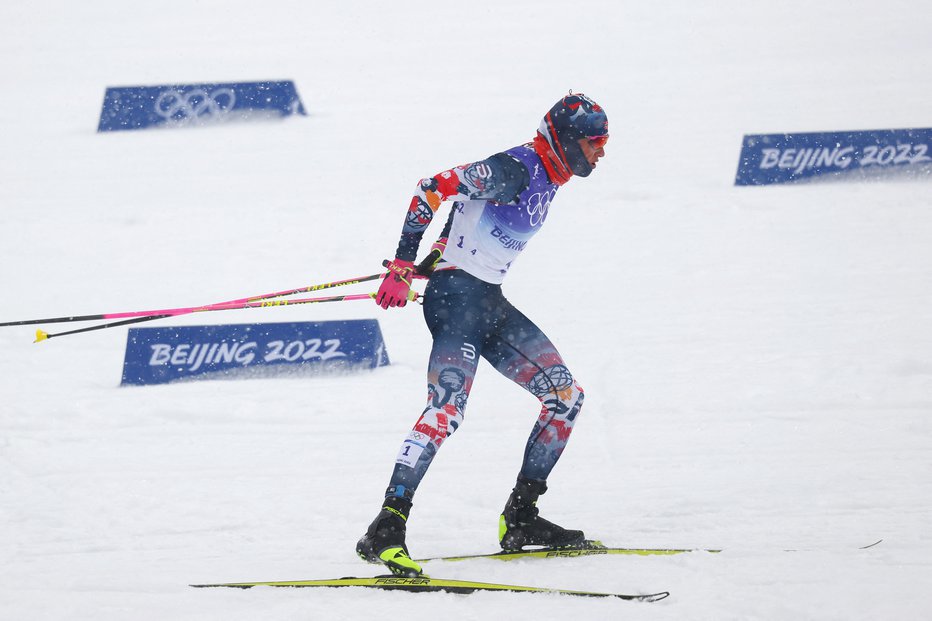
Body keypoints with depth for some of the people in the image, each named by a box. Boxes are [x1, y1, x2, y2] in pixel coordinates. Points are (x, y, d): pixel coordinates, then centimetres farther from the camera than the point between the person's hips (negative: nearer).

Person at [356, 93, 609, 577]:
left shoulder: (548, 177, 11)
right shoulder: (513, 169, -18)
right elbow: (432, 189, -20)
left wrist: (436, 259, 30)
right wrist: (402, 268, -20)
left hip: (489, 302, 10)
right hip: (456, 297, -10)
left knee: (566, 397, 8)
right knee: (447, 410, -26)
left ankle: (520, 519, 13)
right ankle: (386, 531, -27)